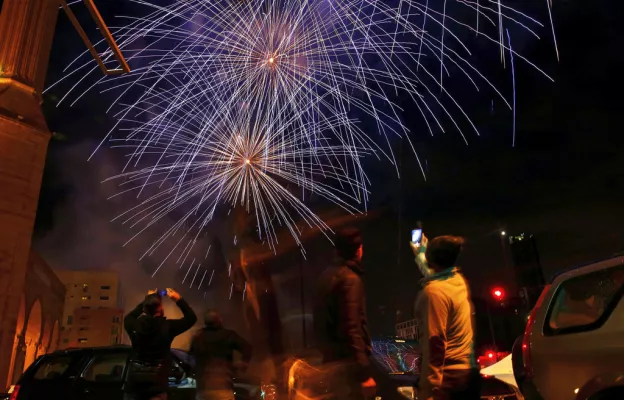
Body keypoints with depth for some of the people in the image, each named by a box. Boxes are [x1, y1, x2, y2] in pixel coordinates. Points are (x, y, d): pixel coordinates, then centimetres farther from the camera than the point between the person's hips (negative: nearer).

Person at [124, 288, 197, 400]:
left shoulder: (135, 326, -1)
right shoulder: (167, 327, -8)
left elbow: (129, 317, 26)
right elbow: (191, 318, 5)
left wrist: (147, 301, 27)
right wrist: (178, 299, 9)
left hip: (134, 384, 3)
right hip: (156, 386, -3)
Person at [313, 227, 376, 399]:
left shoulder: (328, 275, 8)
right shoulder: (350, 279, -18)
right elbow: (352, 328, -23)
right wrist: (365, 372, -22)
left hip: (332, 359, 9)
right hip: (346, 362, -8)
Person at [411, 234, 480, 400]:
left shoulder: (435, 291, -20)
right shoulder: (459, 280, 6)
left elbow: (435, 345, -23)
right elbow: (432, 272, 31)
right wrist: (420, 253, 48)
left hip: (449, 379, -9)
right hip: (469, 372, 9)